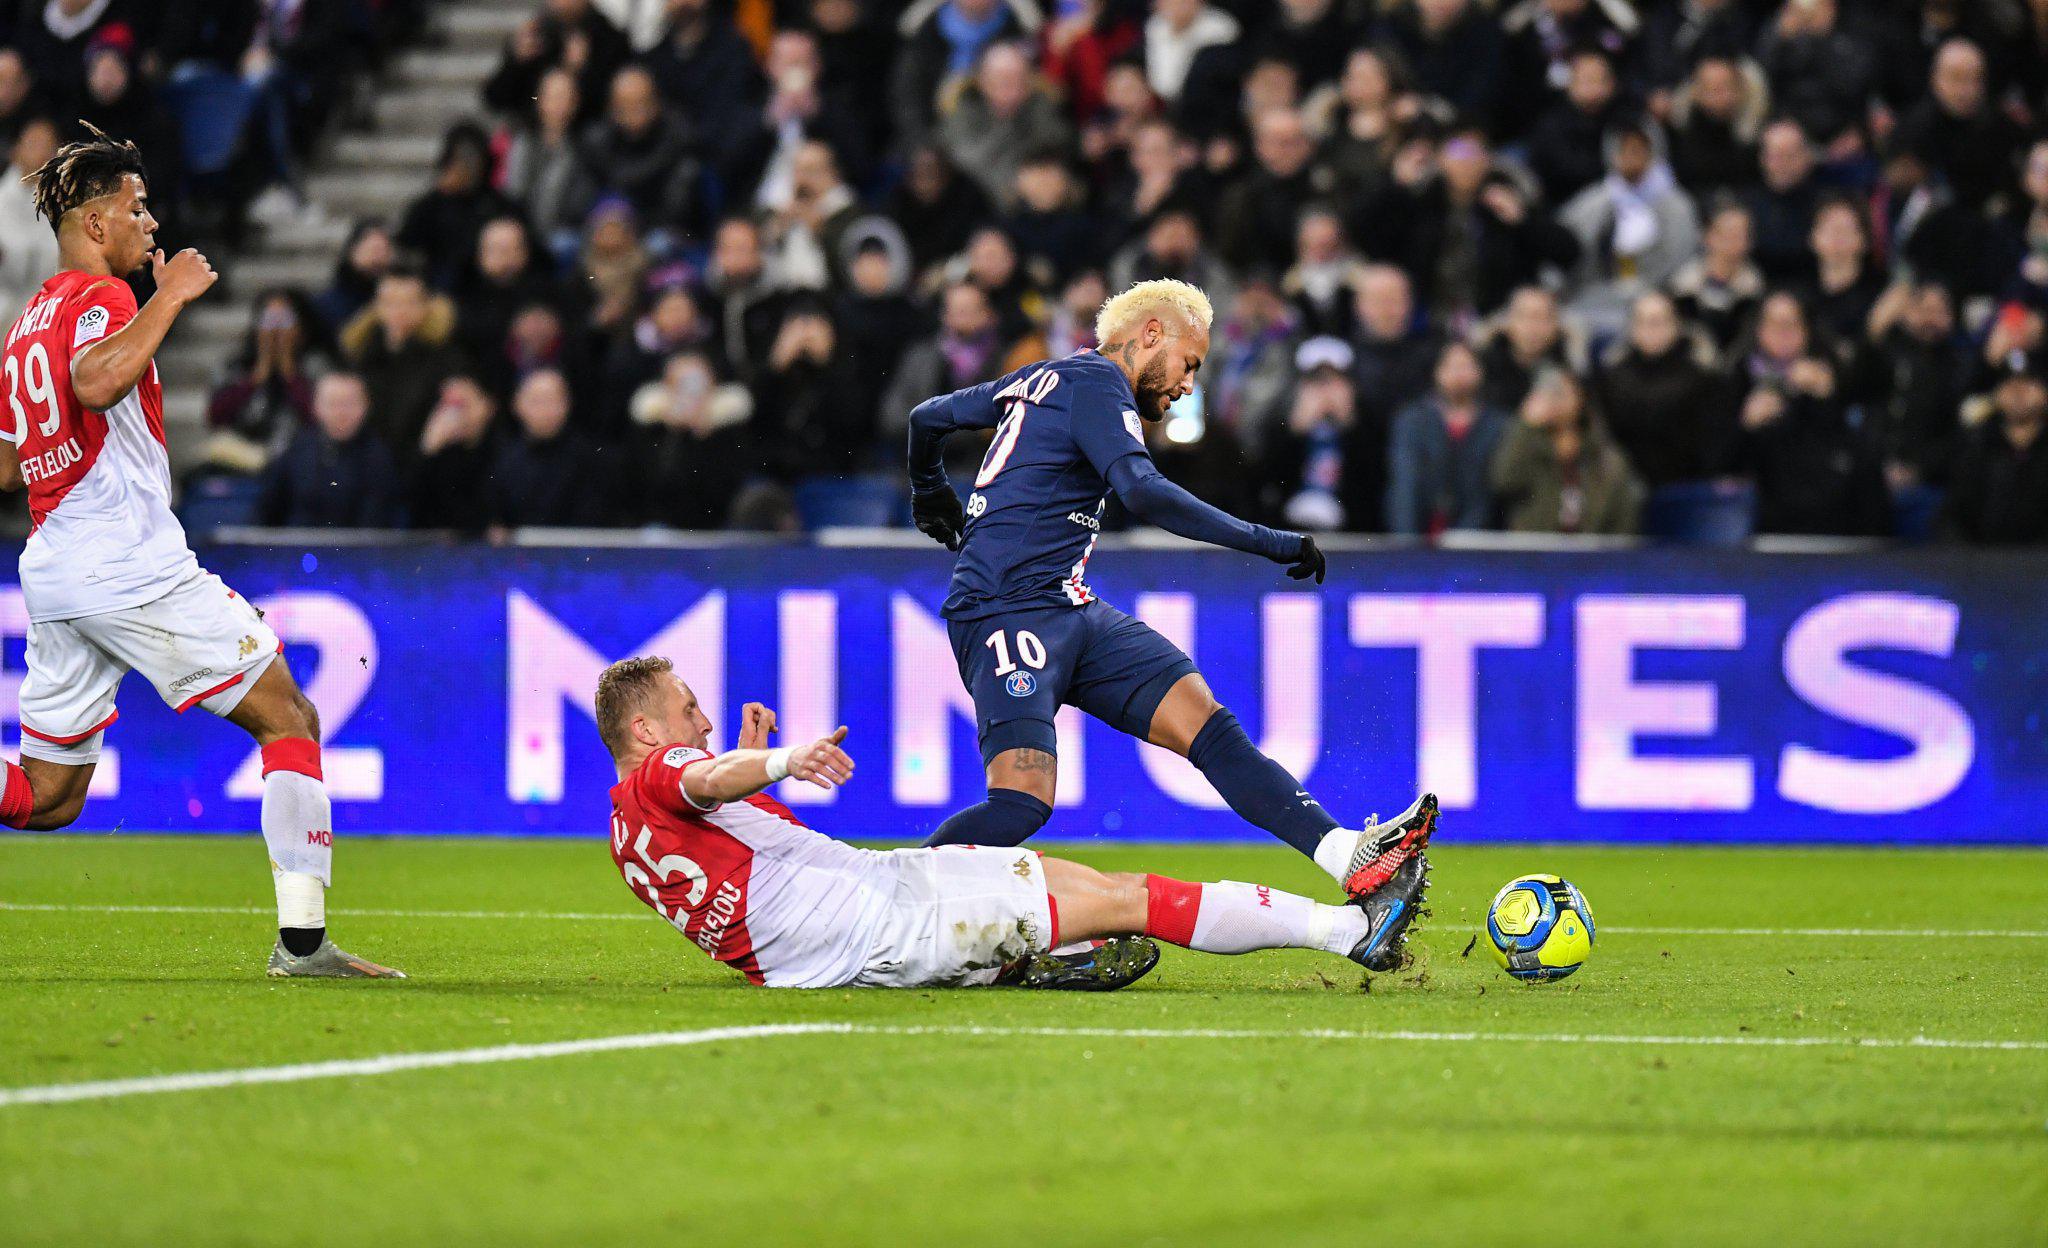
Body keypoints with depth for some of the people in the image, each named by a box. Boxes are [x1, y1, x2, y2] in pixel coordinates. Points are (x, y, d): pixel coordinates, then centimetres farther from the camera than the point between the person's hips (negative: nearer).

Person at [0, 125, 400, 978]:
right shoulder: (99, 298, -7)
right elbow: (96, 381, -29)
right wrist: (168, 298, -18)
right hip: (131, 562, -9)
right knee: (290, 720, -1)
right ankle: (301, 934, -9)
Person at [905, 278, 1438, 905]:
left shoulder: (1038, 379, 21)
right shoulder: (1095, 382, -8)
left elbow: (928, 416, 34)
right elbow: (1142, 492, -24)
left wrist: (930, 492, 55)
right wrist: (1269, 542, -22)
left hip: (1073, 613, 10)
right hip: (1009, 612, -10)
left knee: (1205, 723, -4)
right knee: (1023, 800, -25)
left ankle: (1348, 858, -14)